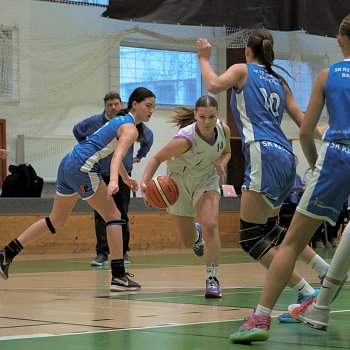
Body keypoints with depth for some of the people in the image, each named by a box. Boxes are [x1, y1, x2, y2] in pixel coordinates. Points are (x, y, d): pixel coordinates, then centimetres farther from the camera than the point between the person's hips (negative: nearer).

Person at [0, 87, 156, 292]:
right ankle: (119, 276, -10)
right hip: (83, 167, -10)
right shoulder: (130, 129, -8)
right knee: (113, 216, -4)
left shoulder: (120, 121, 22)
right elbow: (117, 155, -26)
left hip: (68, 164, 10)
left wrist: (126, 178, 50)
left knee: (56, 221, 17)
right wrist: (113, 181, -42)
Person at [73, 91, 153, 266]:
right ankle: (102, 253, -7)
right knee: (101, 216, -7)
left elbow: (148, 136, 16)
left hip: (123, 175, 1)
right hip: (101, 175, -1)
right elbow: (77, 130, 17)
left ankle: (123, 252, 17)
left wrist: (139, 156, 14)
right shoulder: (94, 122, -4)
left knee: (122, 215, 7)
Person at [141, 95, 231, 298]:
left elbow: (226, 152, 4)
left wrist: (222, 165, -19)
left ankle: (213, 279, -14)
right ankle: (196, 235, 49)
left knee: (210, 225, -24)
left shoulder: (224, 129, -19)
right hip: (180, 183, -2)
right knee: (188, 241, 8)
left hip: (207, 180, 2)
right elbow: (157, 158, -25)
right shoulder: (186, 138, -34)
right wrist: (145, 182, -41)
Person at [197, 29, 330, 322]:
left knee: (251, 238, -7)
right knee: (268, 227, 26)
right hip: (286, 158, 8)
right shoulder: (279, 82, 23)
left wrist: (204, 59, 6)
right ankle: (326, 271, 18)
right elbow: (303, 122, 21)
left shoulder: (243, 70, 8)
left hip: (264, 155, -8)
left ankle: (307, 294, -16)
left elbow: (214, 85, -10)